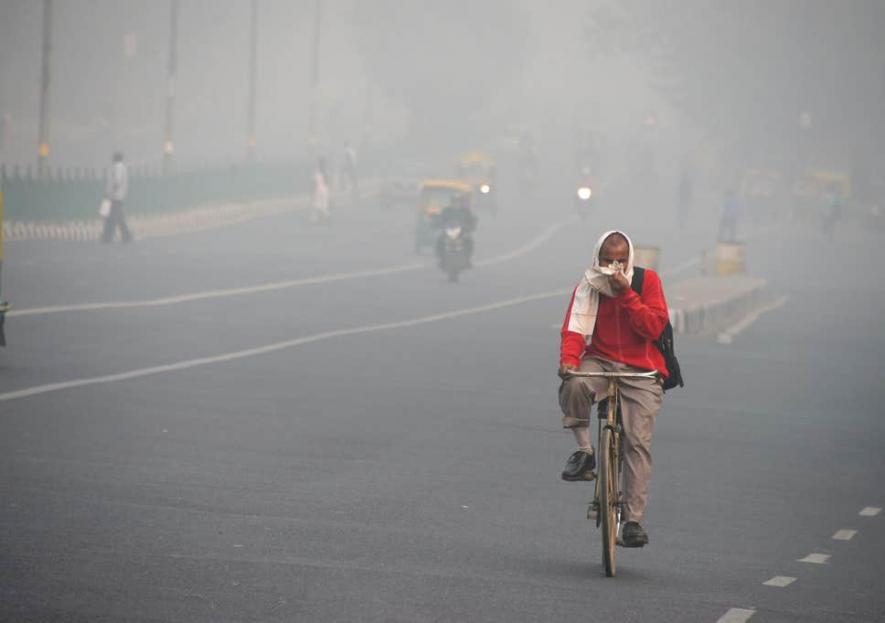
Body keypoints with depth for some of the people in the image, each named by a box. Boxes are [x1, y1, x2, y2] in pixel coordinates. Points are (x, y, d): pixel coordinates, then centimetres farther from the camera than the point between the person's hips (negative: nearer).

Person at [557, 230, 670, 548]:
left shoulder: (647, 281, 0)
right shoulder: (587, 287, 4)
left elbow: (654, 328, -11)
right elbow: (574, 329, -5)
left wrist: (626, 294, -19)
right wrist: (569, 360, -25)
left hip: (640, 372, -1)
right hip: (600, 363, 1)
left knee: (638, 442, -13)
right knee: (574, 385, -35)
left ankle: (633, 520, -11)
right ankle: (584, 450, -15)